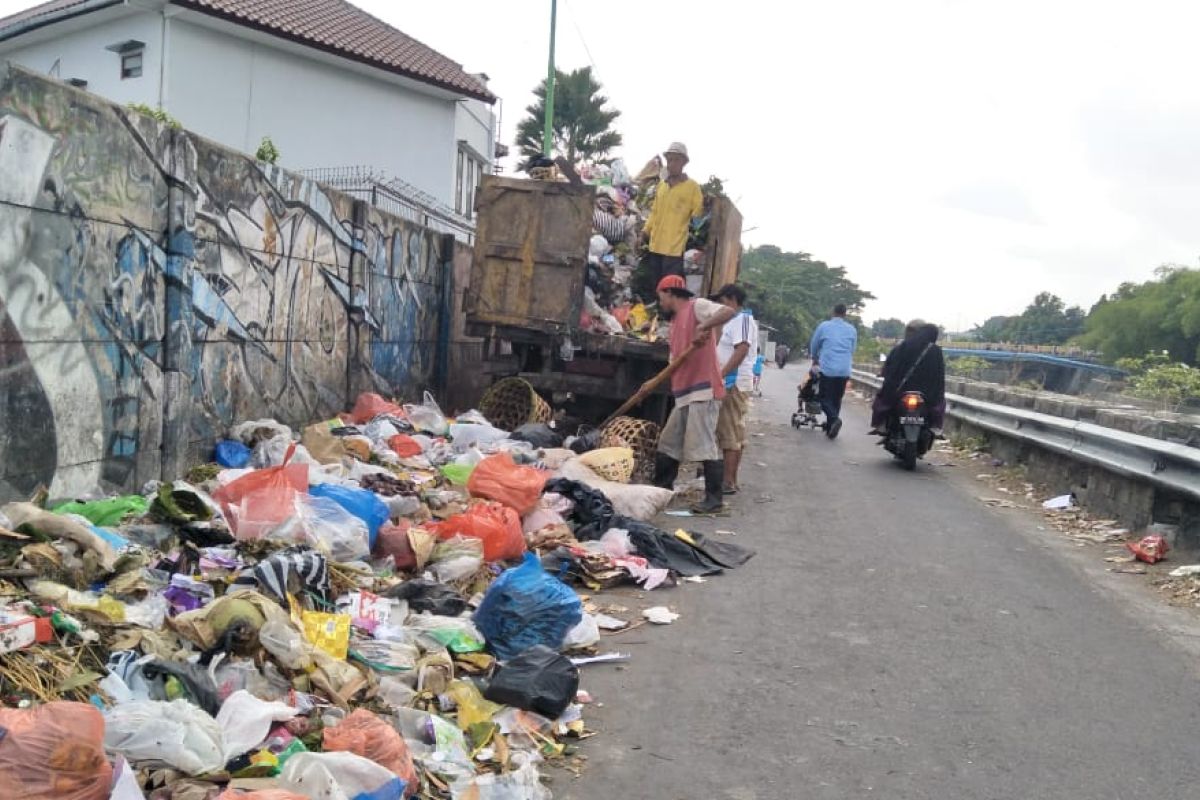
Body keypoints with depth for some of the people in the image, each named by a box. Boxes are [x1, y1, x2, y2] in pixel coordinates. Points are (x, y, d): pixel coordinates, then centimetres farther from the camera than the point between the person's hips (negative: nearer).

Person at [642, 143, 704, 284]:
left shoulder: (692, 186, -3)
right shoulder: (661, 185, 14)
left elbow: (698, 214, -5)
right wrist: (646, 230, 13)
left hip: (675, 246, -6)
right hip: (656, 245, 6)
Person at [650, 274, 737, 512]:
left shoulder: (696, 306, -3)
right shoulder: (676, 322, 22)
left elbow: (728, 312, -20)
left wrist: (703, 327, -30)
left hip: (703, 390, -10)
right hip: (684, 393, 10)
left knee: (704, 446, -9)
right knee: (667, 445, 14)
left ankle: (714, 498, -2)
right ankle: (661, 491, 24)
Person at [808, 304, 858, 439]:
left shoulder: (823, 326, 2)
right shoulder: (852, 330, 9)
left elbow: (814, 346, 13)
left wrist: (815, 359, 32)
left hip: (827, 368, -3)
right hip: (844, 370, 3)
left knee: (825, 397, 3)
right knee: (837, 399, 13)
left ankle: (834, 418, -23)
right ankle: (830, 427, 13)